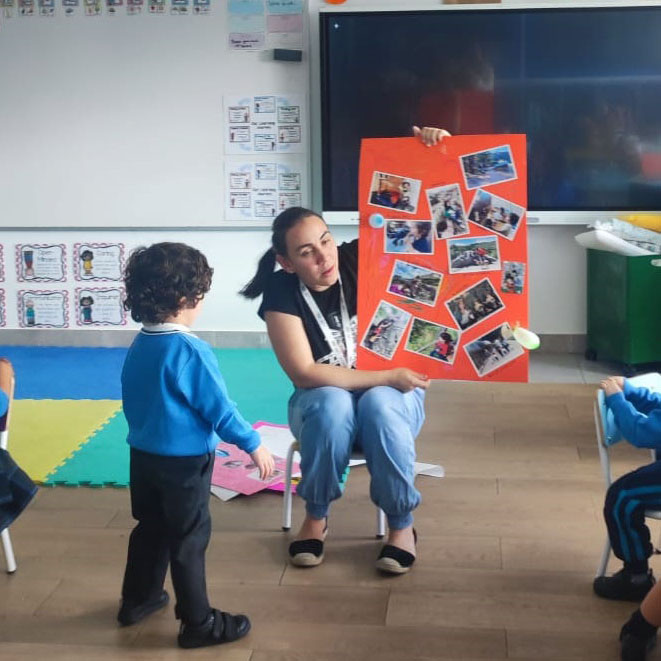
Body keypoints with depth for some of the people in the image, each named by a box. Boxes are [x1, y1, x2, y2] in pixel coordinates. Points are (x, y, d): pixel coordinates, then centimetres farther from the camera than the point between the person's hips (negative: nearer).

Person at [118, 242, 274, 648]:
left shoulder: (139, 346, 3)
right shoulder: (190, 350, -22)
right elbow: (219, 408, -20)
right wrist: (254, 445, -10)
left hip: (143, 454, 8)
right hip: (184, 461, -8)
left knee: (151, 528, 22)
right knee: (189, 539, 3)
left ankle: (137, 600, 36)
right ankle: (199, 623, 13)